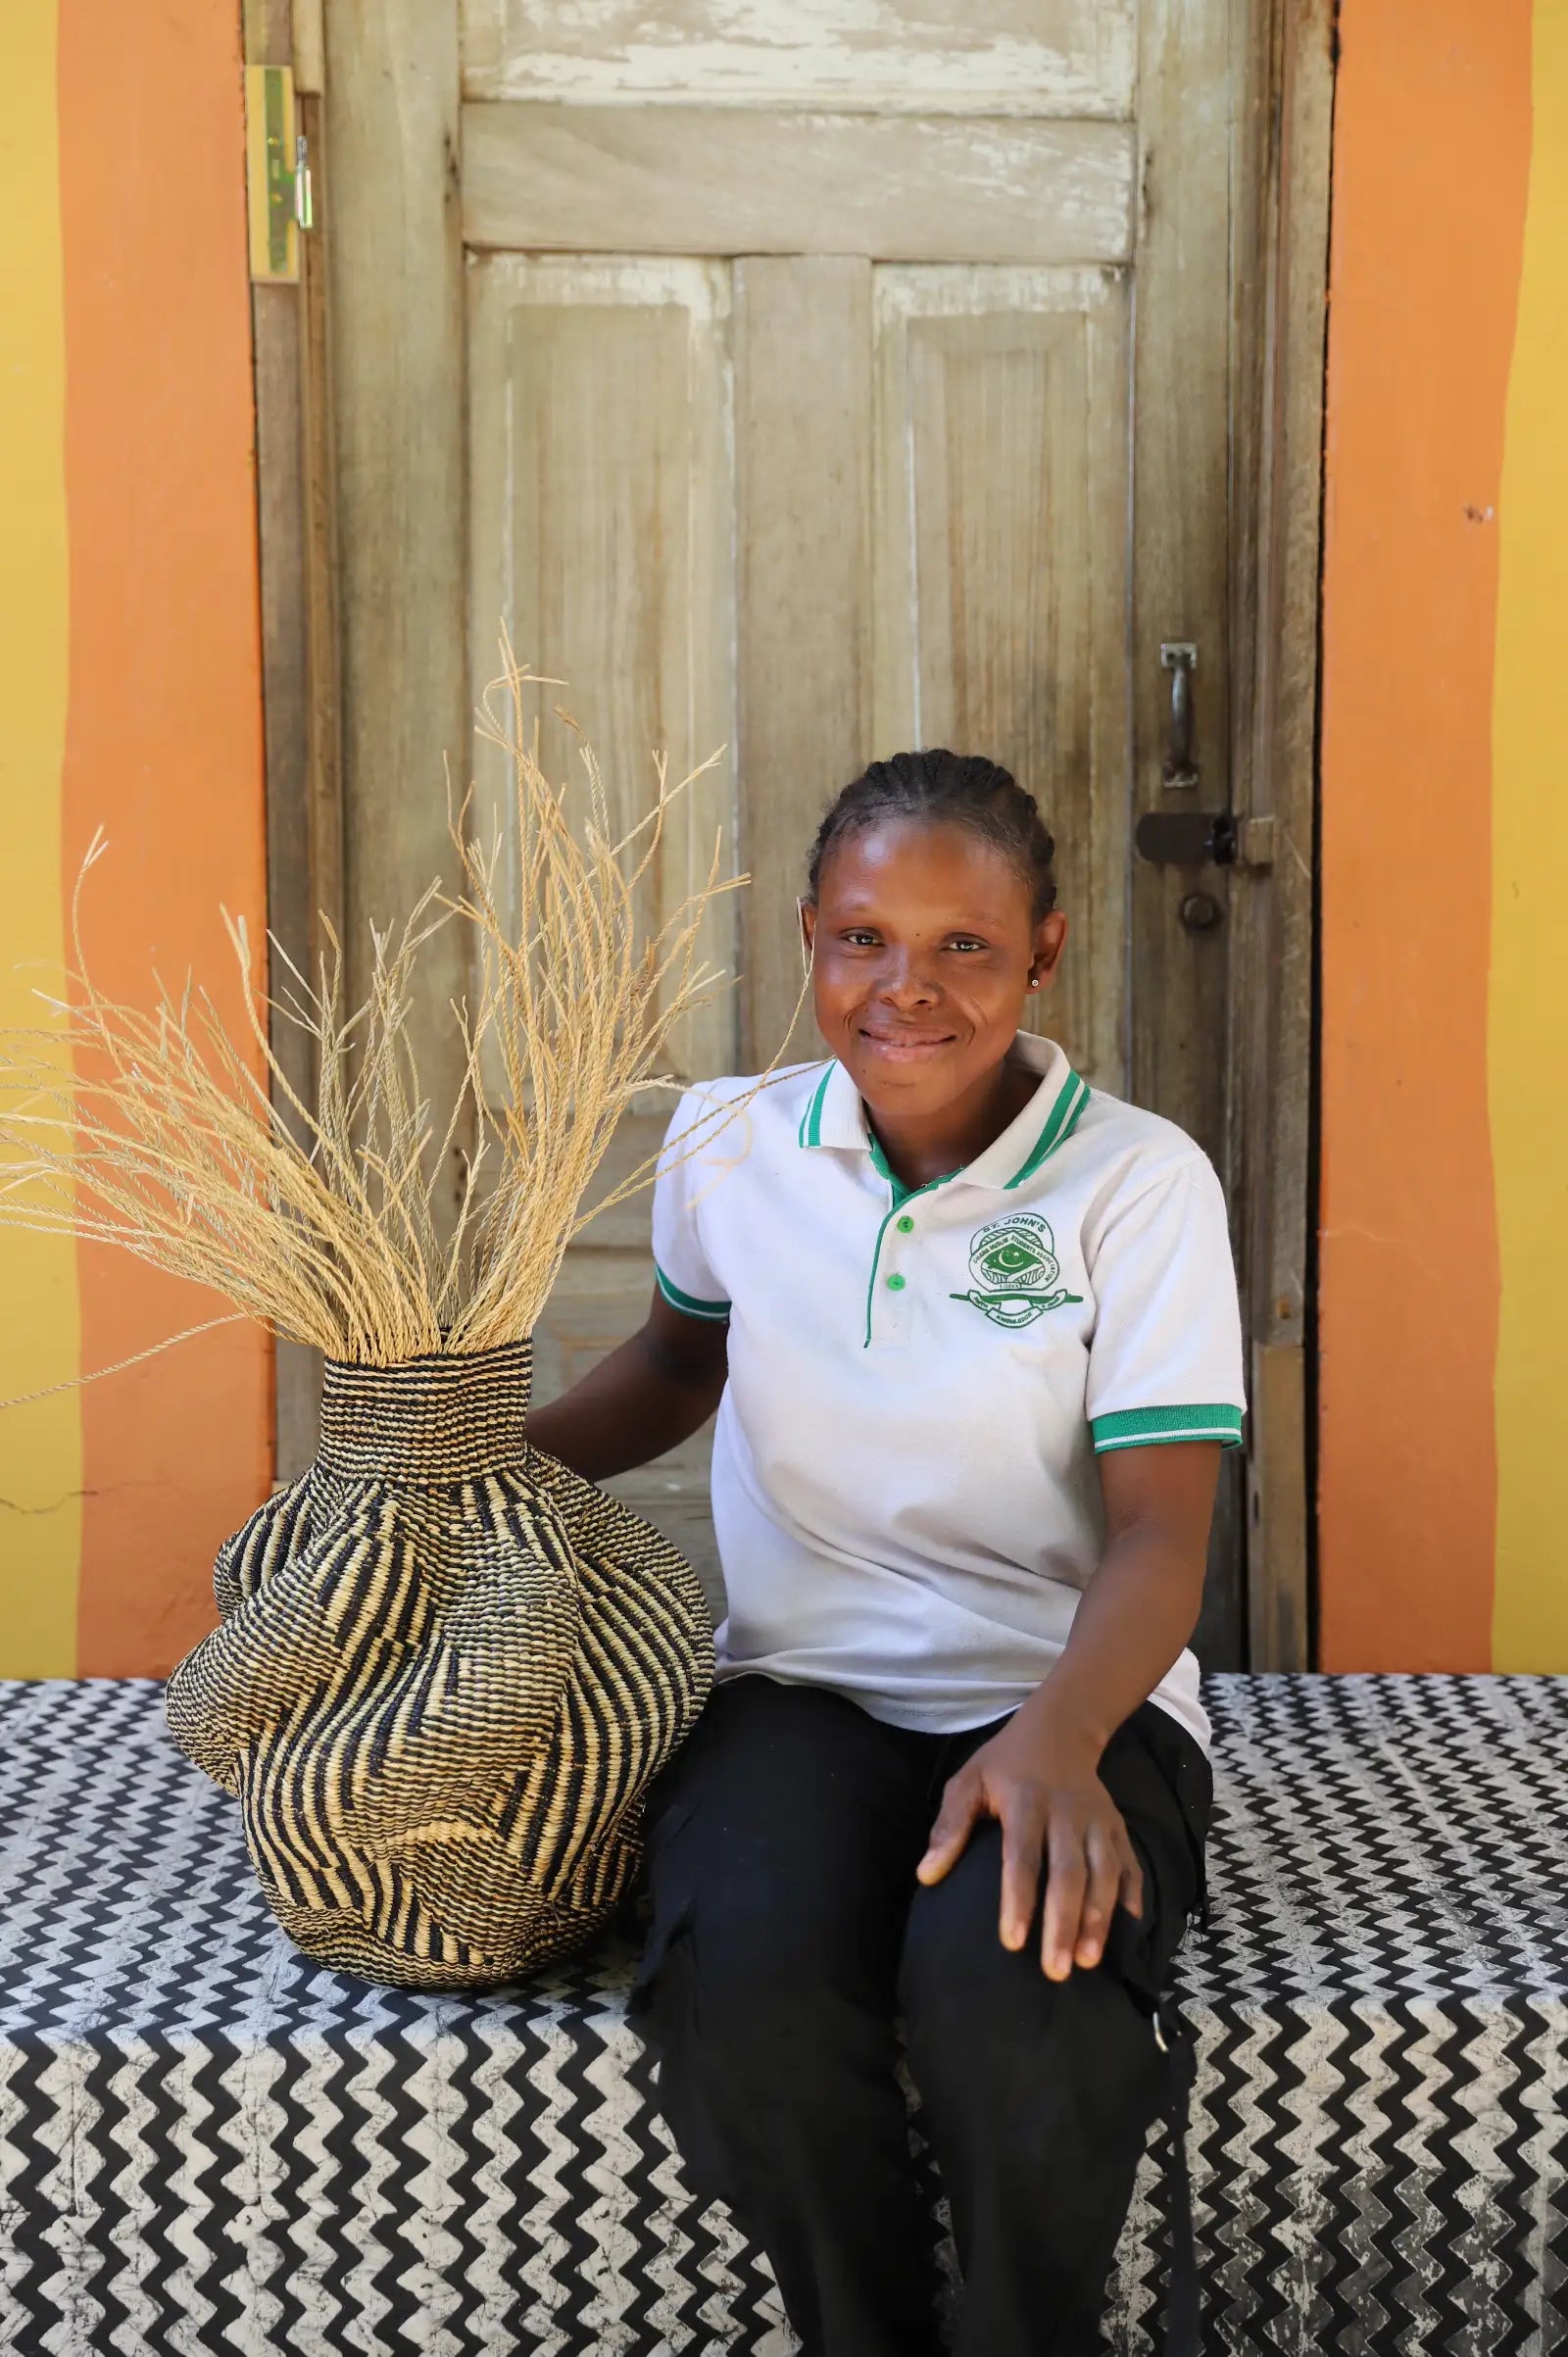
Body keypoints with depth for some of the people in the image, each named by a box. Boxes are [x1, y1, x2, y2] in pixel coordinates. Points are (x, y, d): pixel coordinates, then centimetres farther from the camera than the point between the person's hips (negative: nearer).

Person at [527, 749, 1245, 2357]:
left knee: (1012, 1994, -35)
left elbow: (1159, 1530, -10)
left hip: (1065, 1694, -2)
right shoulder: (726, 1145, 3)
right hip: (802, 1681, 2)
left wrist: (1055, 1740, -30)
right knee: (742, 1988, -31)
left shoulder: (1138, 1181, -7)